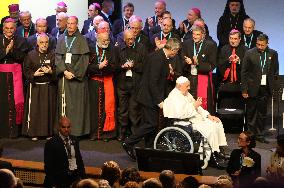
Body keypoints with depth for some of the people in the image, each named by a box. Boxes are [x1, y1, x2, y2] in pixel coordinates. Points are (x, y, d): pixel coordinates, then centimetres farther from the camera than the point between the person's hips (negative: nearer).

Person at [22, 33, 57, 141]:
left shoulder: (53, 55, 4)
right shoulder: (31, 55, 2)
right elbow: (26, 70, 2)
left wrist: (51, 71, -15)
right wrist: (34, 74, -15)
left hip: (49, 87, 1)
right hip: (35, 86, -1)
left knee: (48, 109, 2)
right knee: (34, 109, -2)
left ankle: (48, 132, 11)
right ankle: (33, 133, 6)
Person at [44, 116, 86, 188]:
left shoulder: (74, 140, 9)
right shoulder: (51, 143, -8)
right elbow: (48, 166, -8)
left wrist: (83, 176, 8)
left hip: (75, 177, 5)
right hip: (60, 180, -5)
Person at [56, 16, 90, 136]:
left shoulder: (81, 40, 2)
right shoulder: (61, 39, 10)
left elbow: (84, 59, -4)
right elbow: (58, 57, 4)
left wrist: (74, 73, -12)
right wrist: (65, 71, -10)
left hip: (78, 76, -3)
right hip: (63, 75, 3)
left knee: (77, 103, -3)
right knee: (64, 103, 1)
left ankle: (77, 130, -1)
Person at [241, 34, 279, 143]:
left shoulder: (273, 54, 4)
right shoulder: (249, 54, -3)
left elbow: (275, 71, 12)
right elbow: (244, 72, -2)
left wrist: (274, 86, 2)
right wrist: (244, 89, -6)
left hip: (266, 88, 2)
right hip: (253, 88, -2)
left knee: (262, 113, 8)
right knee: (251, 113, 5)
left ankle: (260, 135, 17)